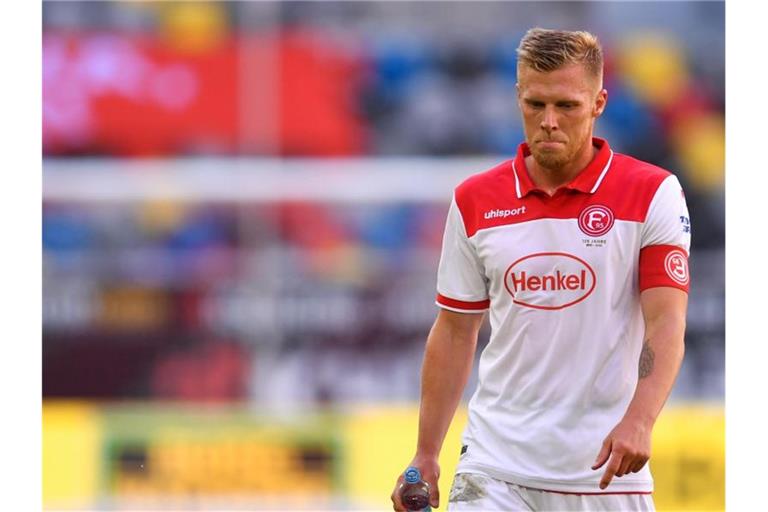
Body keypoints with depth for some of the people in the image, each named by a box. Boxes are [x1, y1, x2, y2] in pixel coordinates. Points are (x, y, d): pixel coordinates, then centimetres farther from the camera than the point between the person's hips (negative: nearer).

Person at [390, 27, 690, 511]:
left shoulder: (652, 194, -3)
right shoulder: (474, 201, 6)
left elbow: (666, 323, -12)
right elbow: (455, 331, 12)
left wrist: (638, 422, -29)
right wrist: (426, 455, 8)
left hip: (605, 470, -2)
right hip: (495, 469, 2)